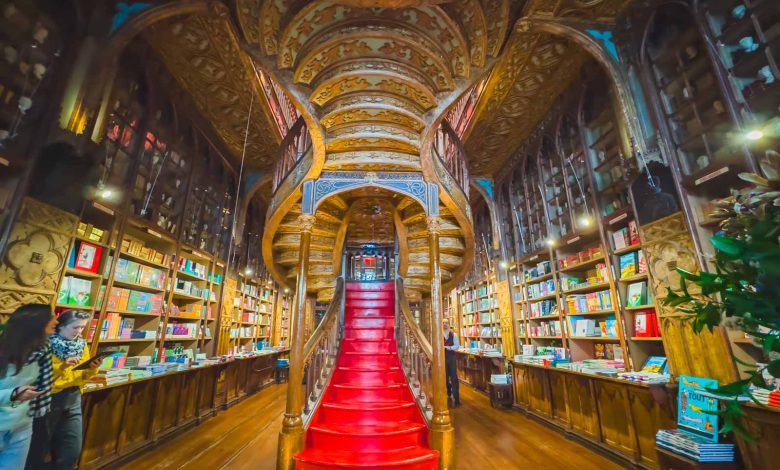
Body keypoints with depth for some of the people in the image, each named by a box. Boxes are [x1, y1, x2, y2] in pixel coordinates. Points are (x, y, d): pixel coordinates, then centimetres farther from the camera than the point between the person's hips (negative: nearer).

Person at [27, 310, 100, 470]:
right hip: (49, 398, -5)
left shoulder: (82, 346, 5)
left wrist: (93, 369, -10)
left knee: (73, 448, 10)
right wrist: (62, 366, -29)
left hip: (74, 398, 5)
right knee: (40, 446, 11)